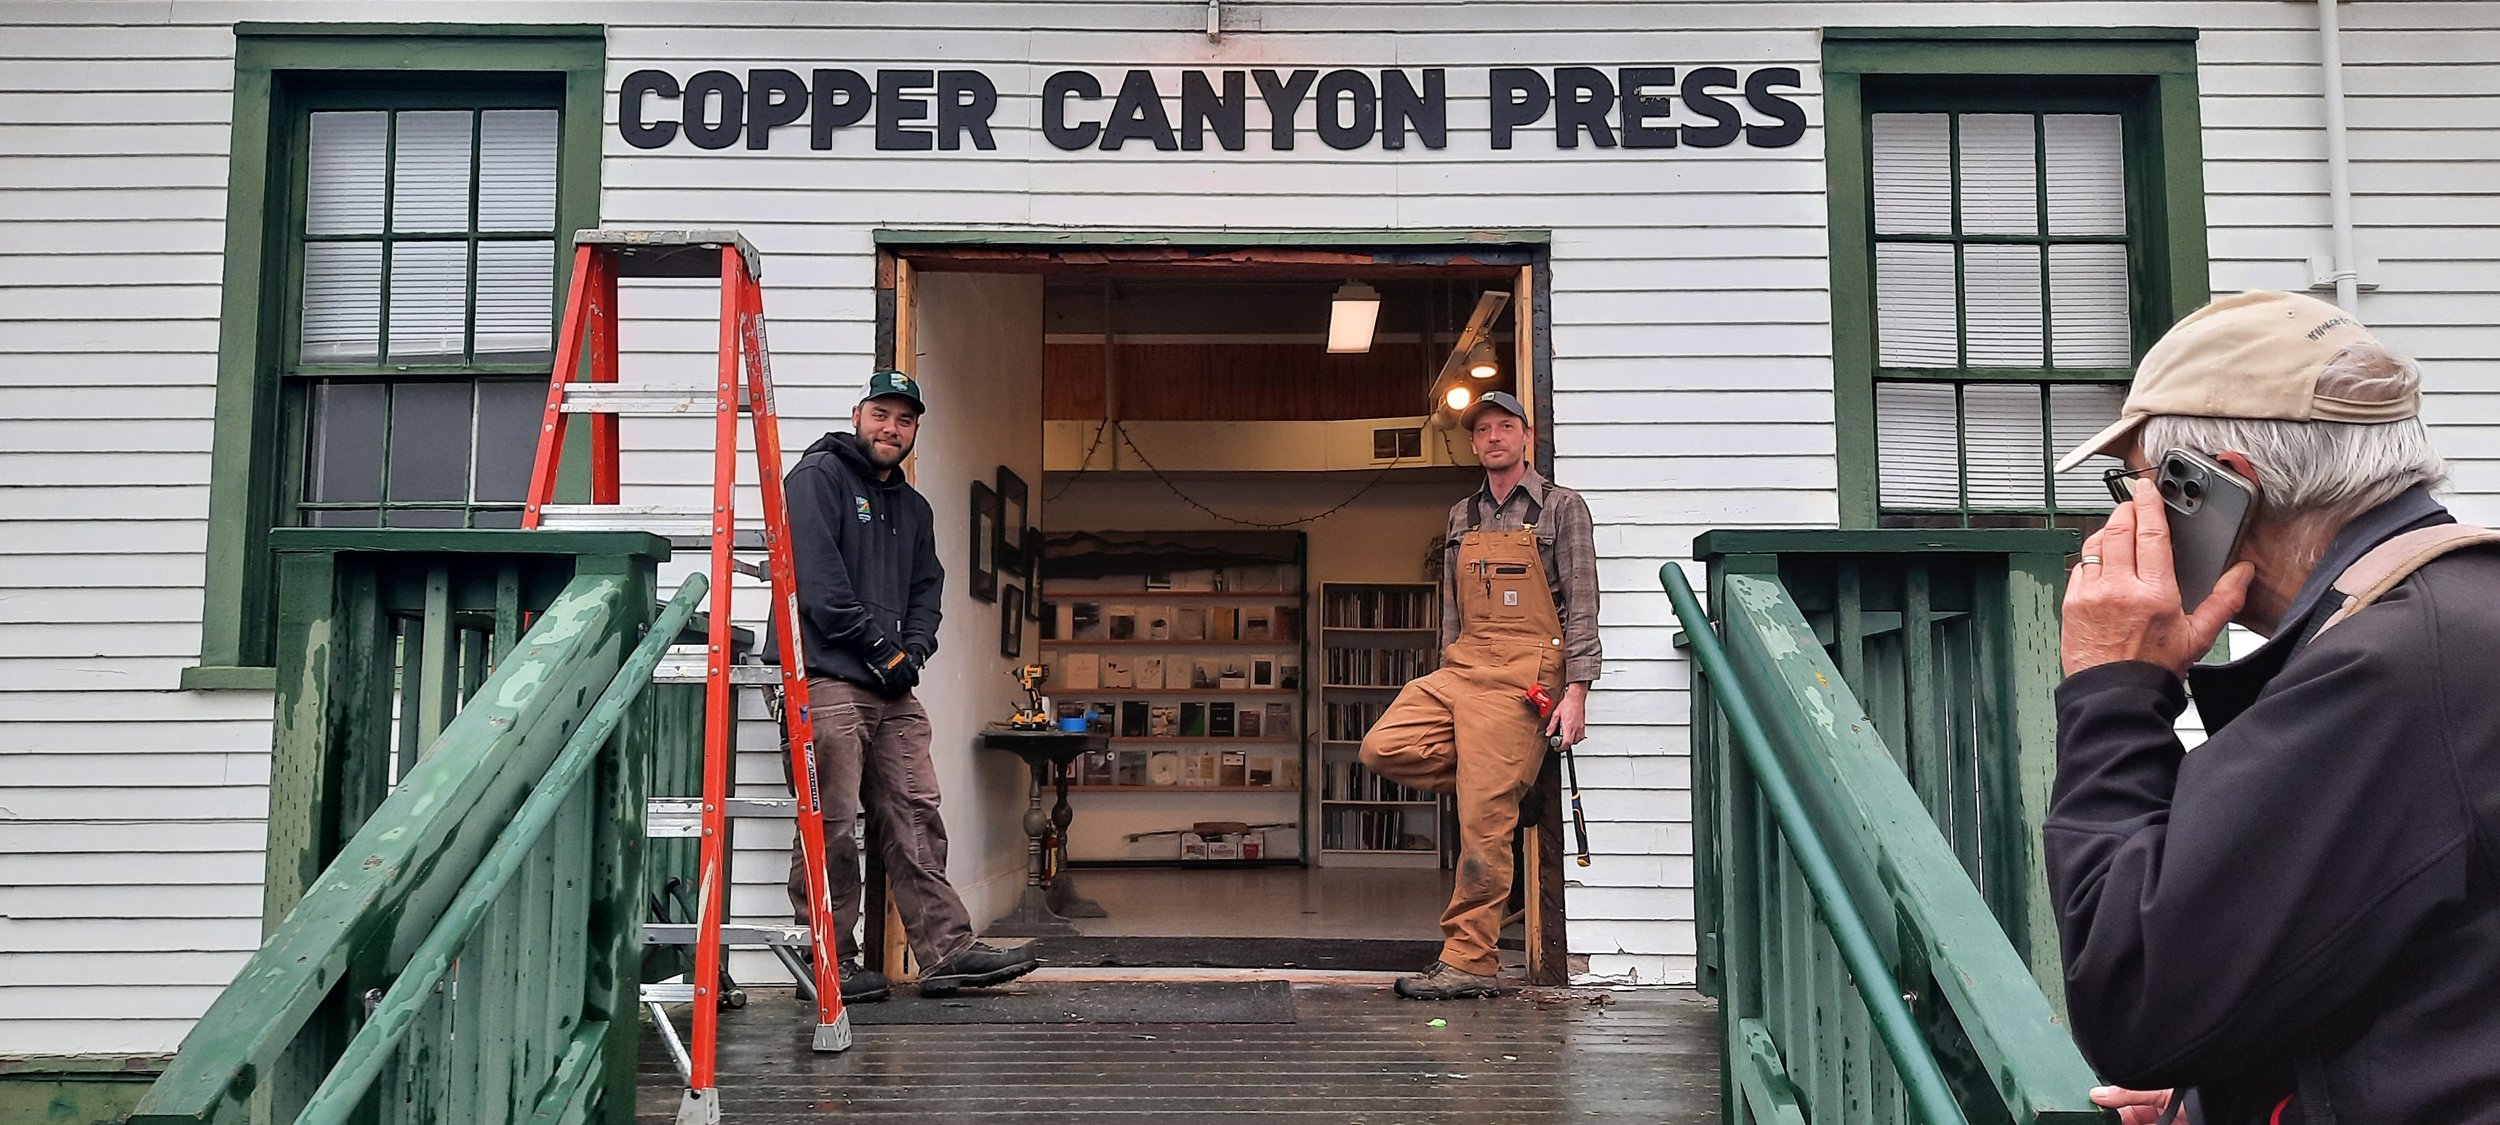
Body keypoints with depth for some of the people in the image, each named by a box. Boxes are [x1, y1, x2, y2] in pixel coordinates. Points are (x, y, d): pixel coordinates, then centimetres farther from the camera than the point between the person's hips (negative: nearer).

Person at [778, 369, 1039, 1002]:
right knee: (830, 827, -5)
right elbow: (817, 575, -11)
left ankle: (947, 951, 5)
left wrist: (912, 649, 1)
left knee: (915, 819, 4)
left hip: (893, 688, 7)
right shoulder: (818, 477, 0)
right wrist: (877, 645, -11)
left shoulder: (912, 507, 23)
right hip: (827, 680, -7)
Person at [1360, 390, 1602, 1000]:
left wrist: (1576, 690, -12)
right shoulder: (1462, 516, 19)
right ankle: (1504, 787, 7)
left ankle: (1470, 961, -1)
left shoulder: (1560, 508, 3)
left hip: (1522, 674, -6)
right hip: (1462, 666, 7)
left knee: (1483, 821, -9)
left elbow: (1582, 607, -3)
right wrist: (1445, 684, 17)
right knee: (1384, 749, -11)